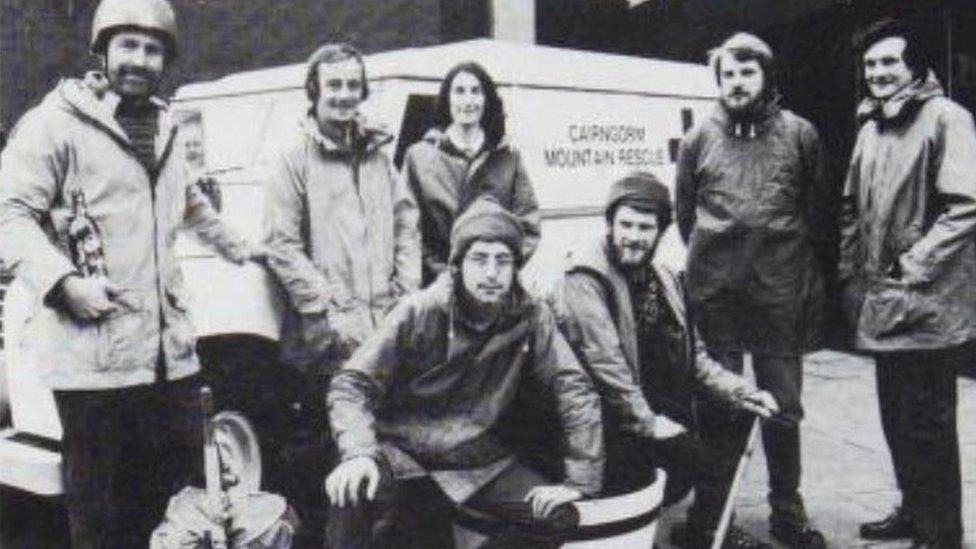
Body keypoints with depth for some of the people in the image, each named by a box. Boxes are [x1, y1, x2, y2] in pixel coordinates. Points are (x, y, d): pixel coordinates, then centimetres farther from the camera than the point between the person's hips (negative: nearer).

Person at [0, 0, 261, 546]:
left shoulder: (165, 127, 19)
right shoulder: (57, 122, -5)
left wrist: (232, 245, 44)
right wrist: (64, 282, -19)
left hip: (170, 351, 7)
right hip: (94, 355, -6)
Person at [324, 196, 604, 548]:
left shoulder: (531, 318, -10)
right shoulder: (420, 312, -15)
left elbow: (576, 391, -5)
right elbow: (351, 384, -13)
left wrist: (579, 480, -10)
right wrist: (358, 453, -30)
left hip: (477, 459, 4)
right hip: (401, 450, -3)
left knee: (558, 516, -14)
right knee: (350, 492, -33)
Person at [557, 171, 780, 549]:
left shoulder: (663, 277, 11)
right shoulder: (586, 276, -14)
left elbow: (692, 354, 13)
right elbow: (603, 362, -21)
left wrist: (740, 392, 1)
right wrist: (647, 422, -21)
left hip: (660, 402, 8)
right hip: (613, 415, -8)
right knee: (686, 454, -22)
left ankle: (710, 518, 15)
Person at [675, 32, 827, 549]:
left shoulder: (799, 134, 3)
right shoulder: (699, 138, 4)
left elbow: (816, 209, 9)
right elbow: (683, 211, 11)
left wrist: (805, 277, 8)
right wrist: (708, 259, 11)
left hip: (780, 293, 0)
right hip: (715, 293, 0)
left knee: (784, 406, 8)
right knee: (719, 403, 7)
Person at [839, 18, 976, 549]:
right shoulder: (870, 127, 14)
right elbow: (852, 208, 21)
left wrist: (912, 268, -17)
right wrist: (851, 275, 14)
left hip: (927, 305, -8)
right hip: (881, 305, 8)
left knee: (927, 423, 0)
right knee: (895, 415, 16)